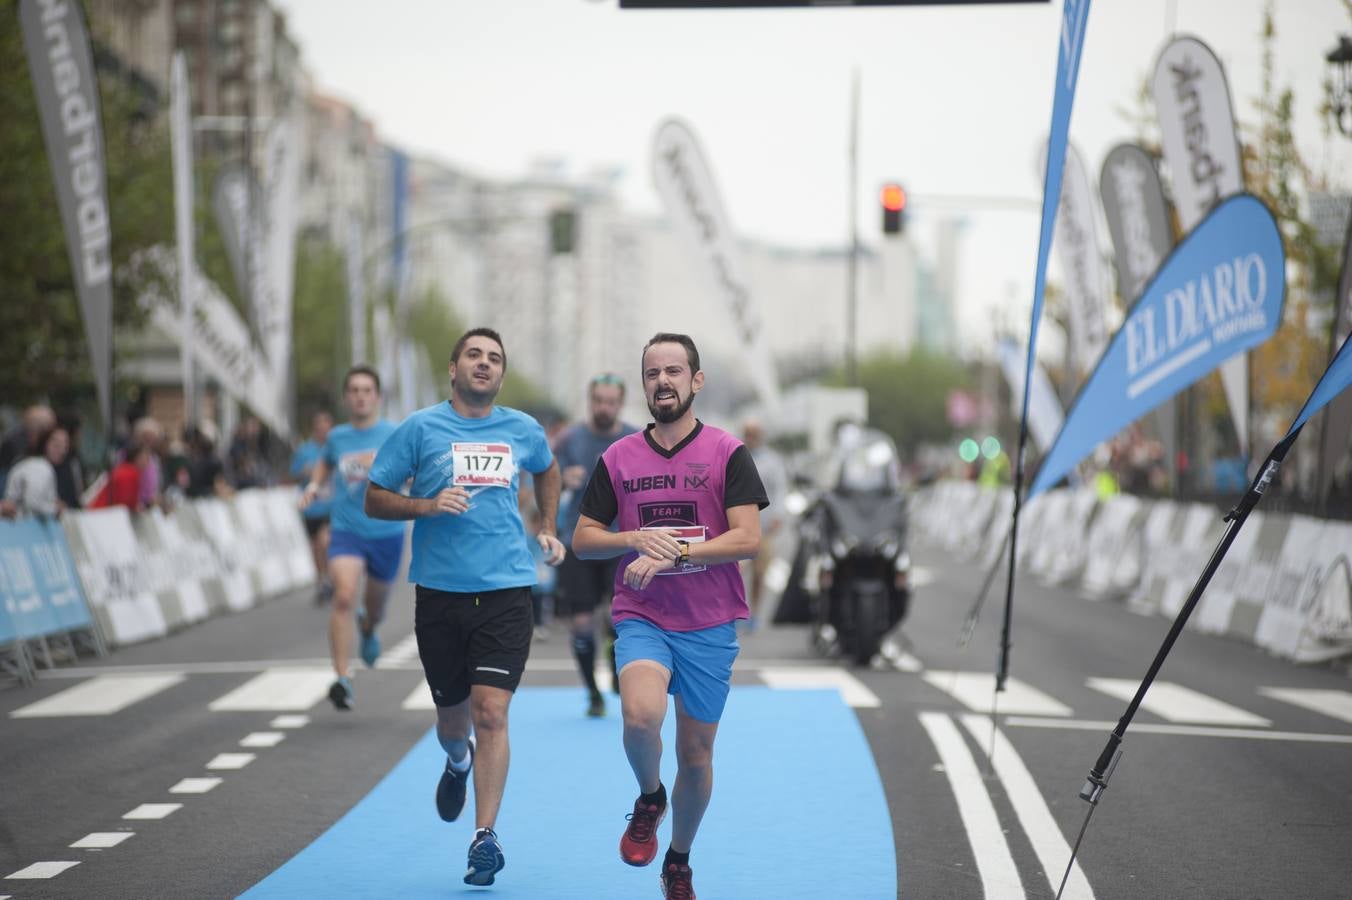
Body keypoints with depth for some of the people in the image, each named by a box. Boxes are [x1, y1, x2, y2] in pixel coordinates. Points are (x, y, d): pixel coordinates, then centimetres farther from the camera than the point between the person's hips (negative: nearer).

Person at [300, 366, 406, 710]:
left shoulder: (394, 435, -5)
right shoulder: (337, 437, 5)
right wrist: (313, 486, 9)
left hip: (386, 531, 0)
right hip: (346, 530, 0)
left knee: (376, 603, 18)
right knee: (344, 596, -23)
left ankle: (368, 628, 58)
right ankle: (342, 679, -24)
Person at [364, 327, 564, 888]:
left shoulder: (523, 431, 8)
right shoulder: (420, 428, 0)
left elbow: (547, 470, 31)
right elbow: (375, 500, 1)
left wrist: (548, 529, 20)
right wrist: (428, 506, -15)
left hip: (505, 590, 0)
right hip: (439, 591, 0)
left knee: (491, 712, -13)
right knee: (452, 716, 12)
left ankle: (485, 837, -10)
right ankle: (457, 764, 49)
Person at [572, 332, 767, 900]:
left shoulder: (727, 453, -2)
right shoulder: (617, 458, 6)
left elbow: (747, 539, -11)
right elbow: (583, 539, 8)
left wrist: (669, 554, -19)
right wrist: (635, 540, -12)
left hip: (709, 625, 0)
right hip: (640, 619, 1)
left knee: (695, 752, 7)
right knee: (641, 714, -28)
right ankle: (648, 800, 4)